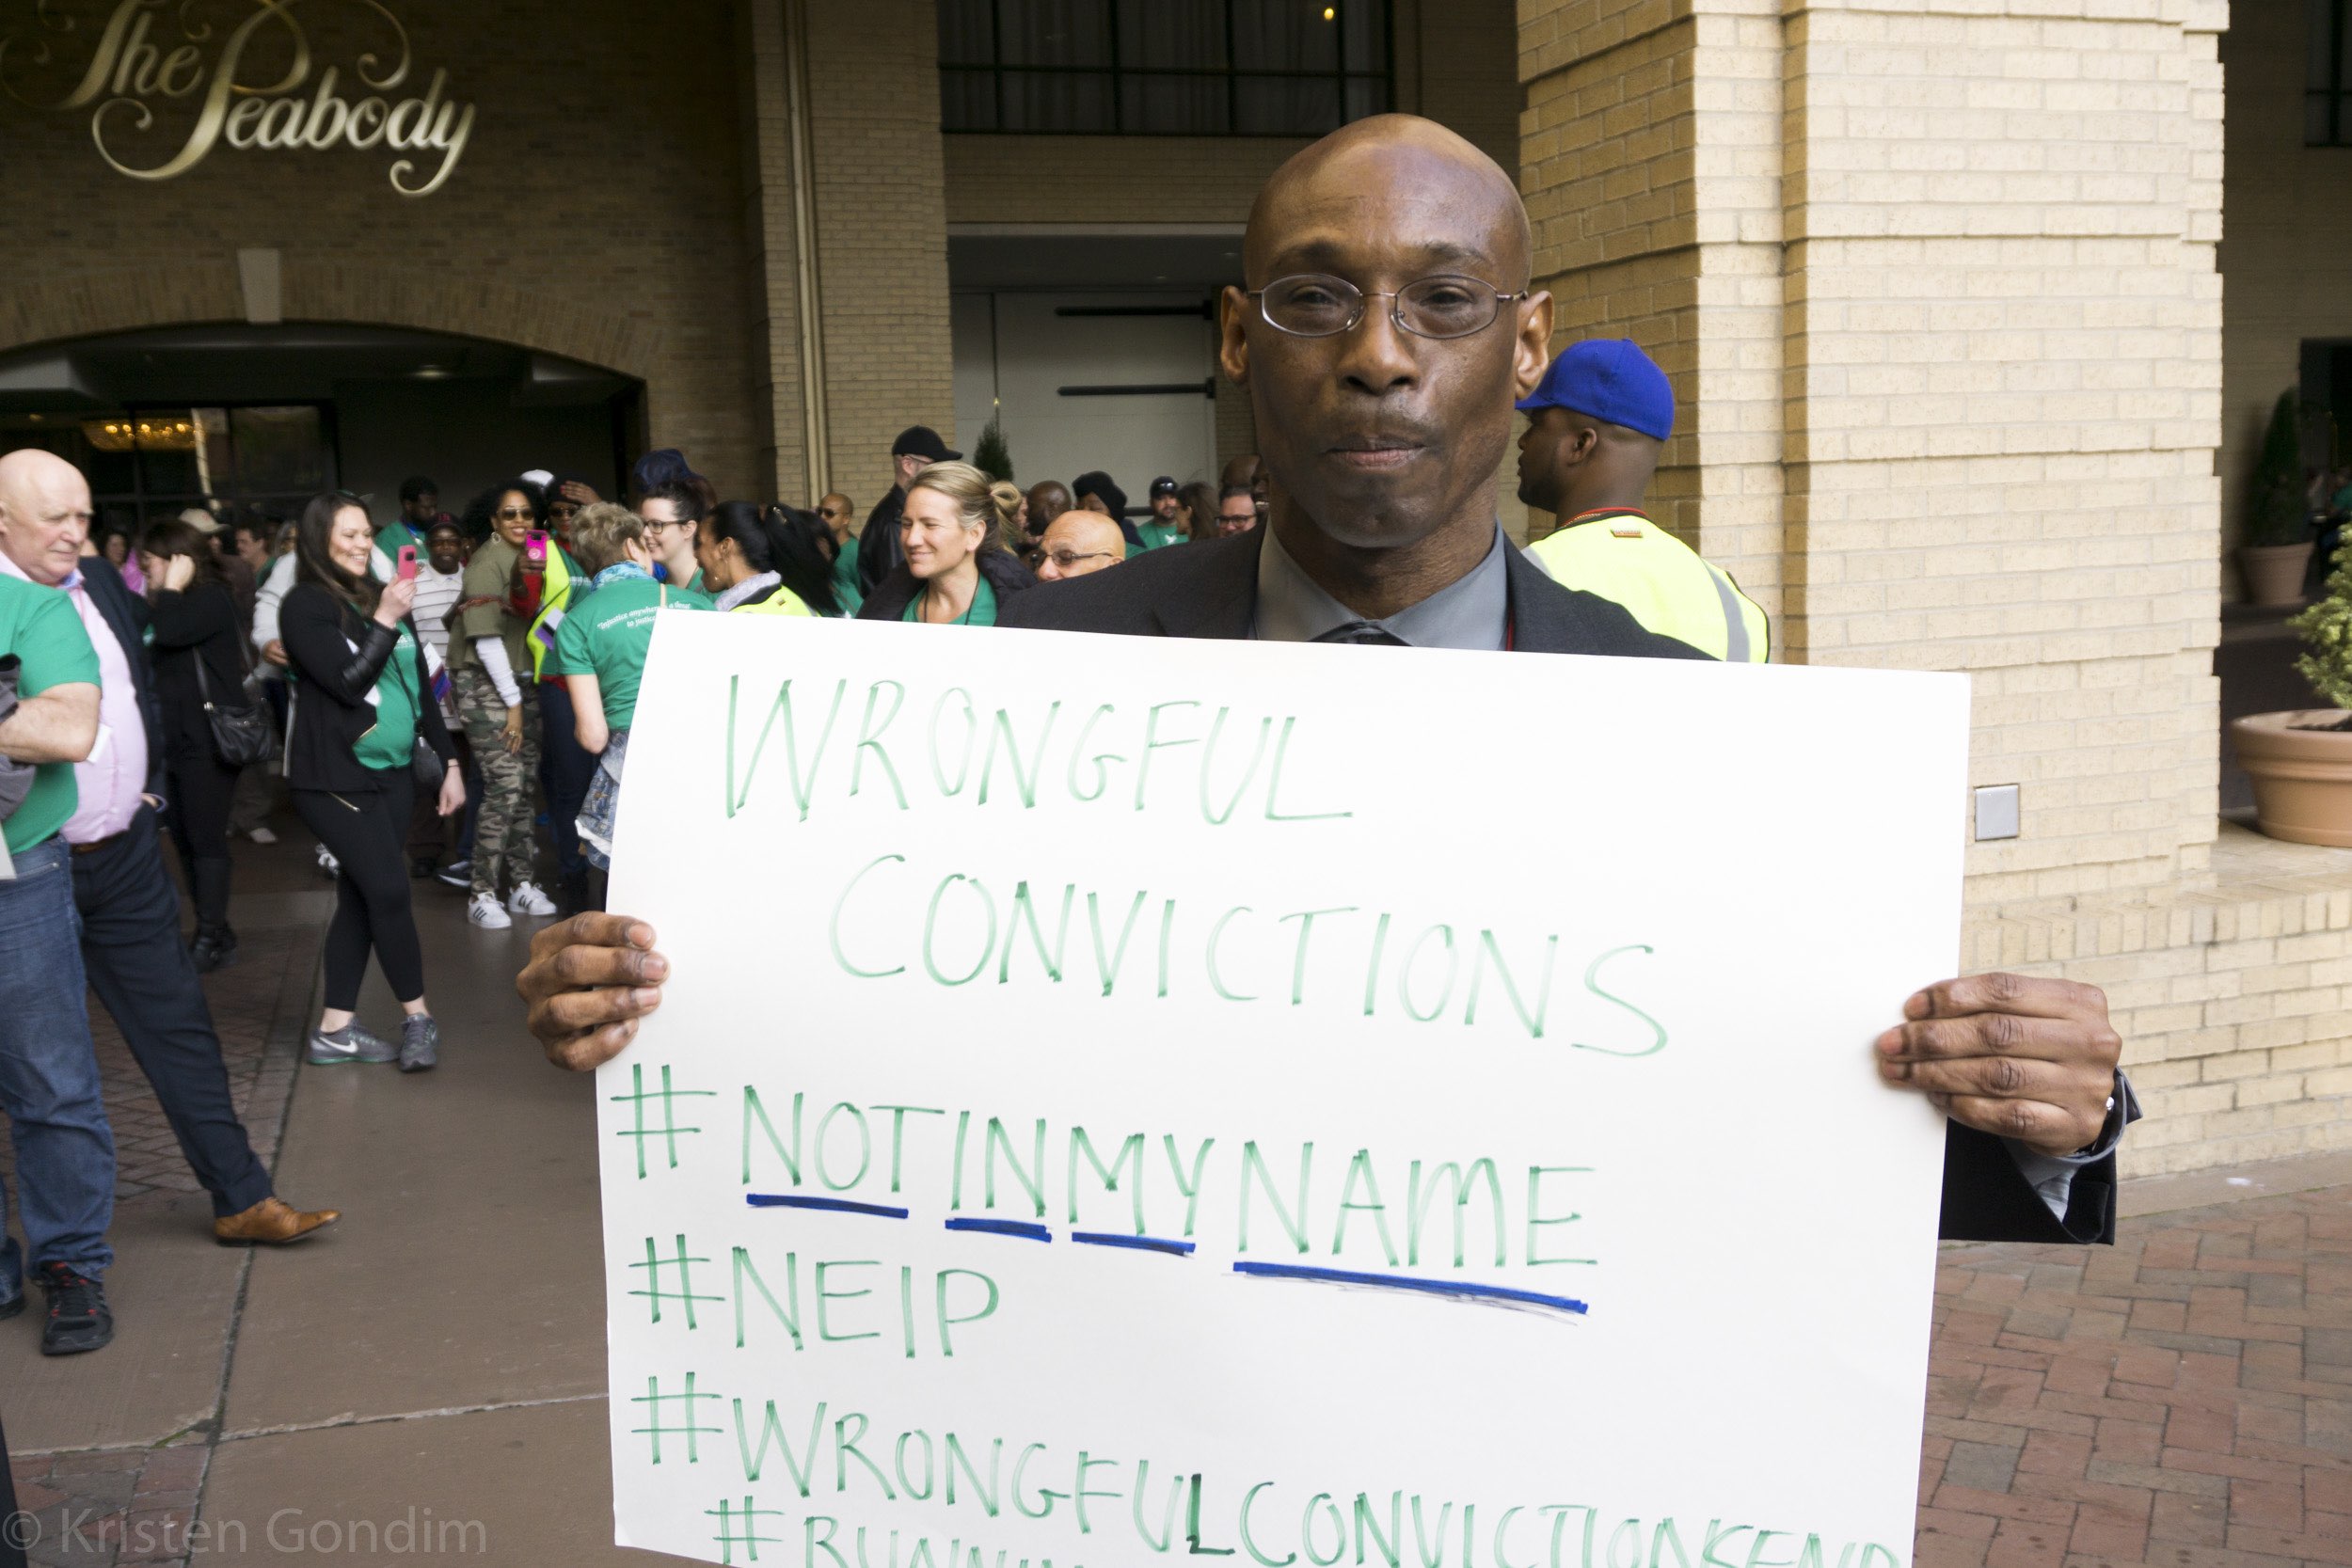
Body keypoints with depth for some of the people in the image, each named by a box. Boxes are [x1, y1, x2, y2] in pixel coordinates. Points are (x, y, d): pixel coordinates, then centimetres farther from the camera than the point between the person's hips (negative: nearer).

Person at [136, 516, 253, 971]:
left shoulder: (212, 598, -9)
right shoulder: (171, 605, 17)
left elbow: (170, 633, -25)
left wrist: (172, 588, -13)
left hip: (209, 738, -9)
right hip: (178, 739, 9)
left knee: (206, 839, -6)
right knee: (185, 840, 10)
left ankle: (210, 940, -1)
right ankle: (216, 933, 18)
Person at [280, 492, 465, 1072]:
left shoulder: (382, 597, 11)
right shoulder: (306, 605, -7)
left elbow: (420, 685, 15)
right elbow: (347, 683, -17)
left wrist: (448, 761, 14)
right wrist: (386, 621, -19)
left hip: (392, 771, 6)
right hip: (335, 778, -6)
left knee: (360, 896, 7)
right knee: (388, 889, -11)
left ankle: (335, 1032, 14)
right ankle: (417, 1019, 3)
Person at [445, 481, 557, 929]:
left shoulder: (533, 557, 9)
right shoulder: (487, 563, -13)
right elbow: (485, 636, -16)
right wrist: (512, 703, -15)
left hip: (522, 679, 7)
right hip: (484, 681, -7)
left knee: (525, 785, 5)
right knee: (504, 785, -12)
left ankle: (523, 884, 13)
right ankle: (484, 894, -5)